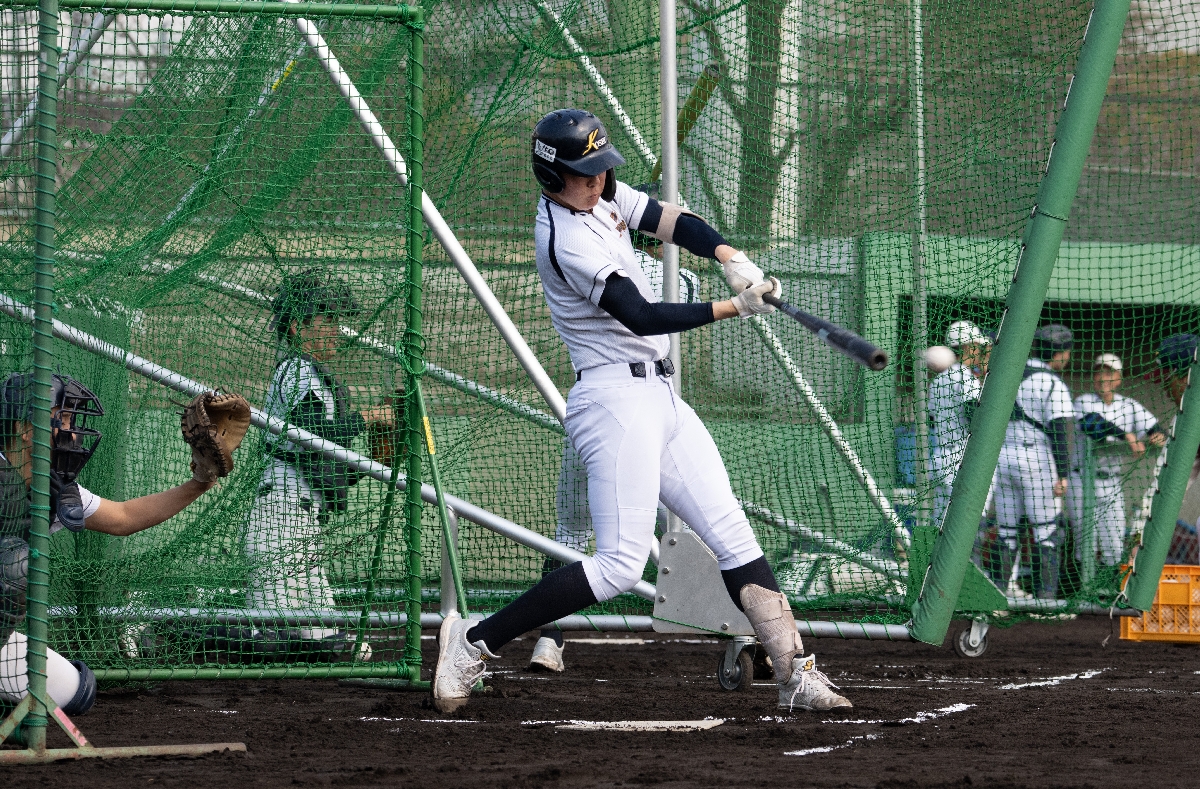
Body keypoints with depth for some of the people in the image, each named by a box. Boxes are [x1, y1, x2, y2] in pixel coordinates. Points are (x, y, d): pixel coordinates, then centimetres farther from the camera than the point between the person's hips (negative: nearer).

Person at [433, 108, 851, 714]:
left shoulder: (604, 196, 10)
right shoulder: (566, 237, -17)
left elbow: (674, 223, 8)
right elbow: (642, 318, -20)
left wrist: (731, 257, -11)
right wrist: (732, 308, -22)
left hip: (657, 396, 10)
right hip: (616, 398, -10)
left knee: (732, 534, 3)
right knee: (621, 564, -17)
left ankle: (797, 675, 1)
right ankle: (475, 642, -11)